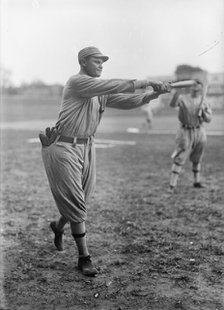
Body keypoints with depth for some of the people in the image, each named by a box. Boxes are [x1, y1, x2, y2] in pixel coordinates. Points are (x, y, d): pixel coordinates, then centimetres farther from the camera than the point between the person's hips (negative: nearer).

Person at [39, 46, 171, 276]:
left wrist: (151, 95, -13)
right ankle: (84, 257, 4)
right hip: (63, 147, -8)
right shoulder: (76, 82, -13)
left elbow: (124, 101, 3)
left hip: (86, 148, 8)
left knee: (79, 200, 15)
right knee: (74, 202, -4)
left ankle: (58, 226, 47)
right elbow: (114, 86, -23)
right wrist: (145, 82, -20)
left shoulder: (100, 91, 13)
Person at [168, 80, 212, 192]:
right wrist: (177, 90, -45)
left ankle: (197, 181, 31)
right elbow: (172, 104, -30)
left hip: (199, 132, 5)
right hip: (186, 132, -5)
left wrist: (203, 111, -16)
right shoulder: (183, 98, -7)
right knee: (179, 159, -8)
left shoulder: (202, 101, 5)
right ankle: (172, 185, -7)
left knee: (197, 159, 16)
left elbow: (208, 119, 5)